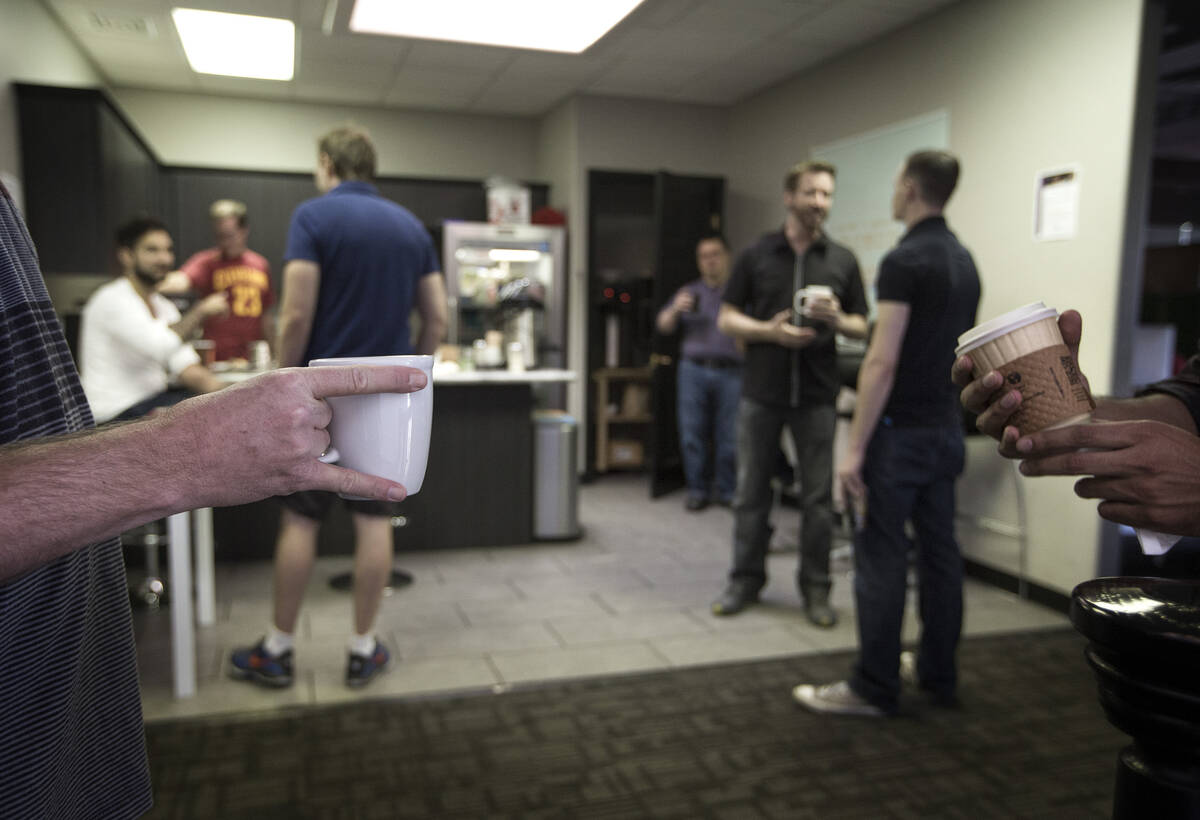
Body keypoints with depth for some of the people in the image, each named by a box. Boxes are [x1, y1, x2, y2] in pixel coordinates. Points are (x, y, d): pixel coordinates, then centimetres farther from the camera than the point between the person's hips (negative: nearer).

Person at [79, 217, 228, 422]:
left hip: (151, 401, 9)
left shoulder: (164, 306, 15)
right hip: (118, 416, -9)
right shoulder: (112, 299, -11)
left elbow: (188, 369, 6)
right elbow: (160, 346, -28)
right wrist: (201, 311, -15)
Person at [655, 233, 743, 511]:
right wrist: (675, 310, -8)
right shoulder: (689, 292, 15)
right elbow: (663, 326, 11)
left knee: (729, 436, -1)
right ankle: (697, 490, 13)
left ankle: (725, 491, 12)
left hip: (730, 371, -1)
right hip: (694, 370, 2)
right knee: (692, 434, 1)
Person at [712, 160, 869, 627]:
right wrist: (768, 331, -14)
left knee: (818, 499, 5)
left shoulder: (843, 261, 6)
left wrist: (837, 320, -14)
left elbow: (863, 328, 8)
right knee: (751, 493, 7)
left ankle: (815, 588, 19)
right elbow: (726, 319, 3)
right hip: (761, 394, 0)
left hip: (817, 396, 1)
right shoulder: (756, 255, 3)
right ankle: (746, 580, 22)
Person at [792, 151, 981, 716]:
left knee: (882, 557, -2)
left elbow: (883, 361, -21)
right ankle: (939, 676, 24)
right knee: (939, 551, 13)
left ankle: (873, 689, 7)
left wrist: (855, 448, -19)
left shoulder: (904, 260, -15)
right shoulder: (964, 260, 13)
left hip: (901, 431, -9)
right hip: (947, 429, 9)